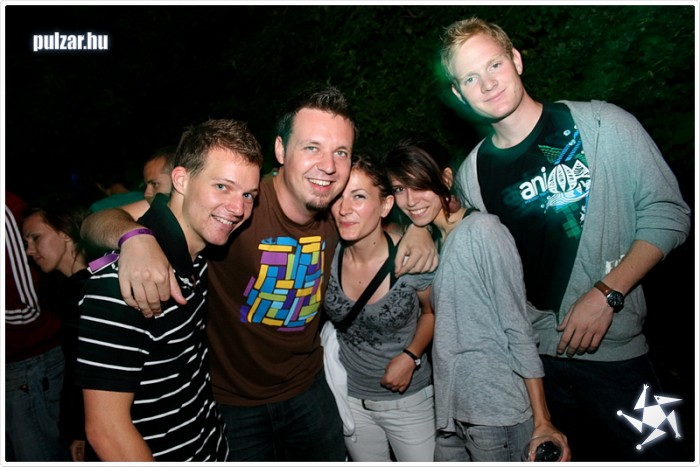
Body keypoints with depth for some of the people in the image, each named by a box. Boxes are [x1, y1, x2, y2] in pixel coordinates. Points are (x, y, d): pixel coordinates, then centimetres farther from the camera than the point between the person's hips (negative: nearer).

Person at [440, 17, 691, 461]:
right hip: (533, 358, 2)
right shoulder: (471, 175, 1)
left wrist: (606, 293, -16)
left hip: (615, 352, -1)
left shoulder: (605, 125, -8)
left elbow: (668, 215, -5)